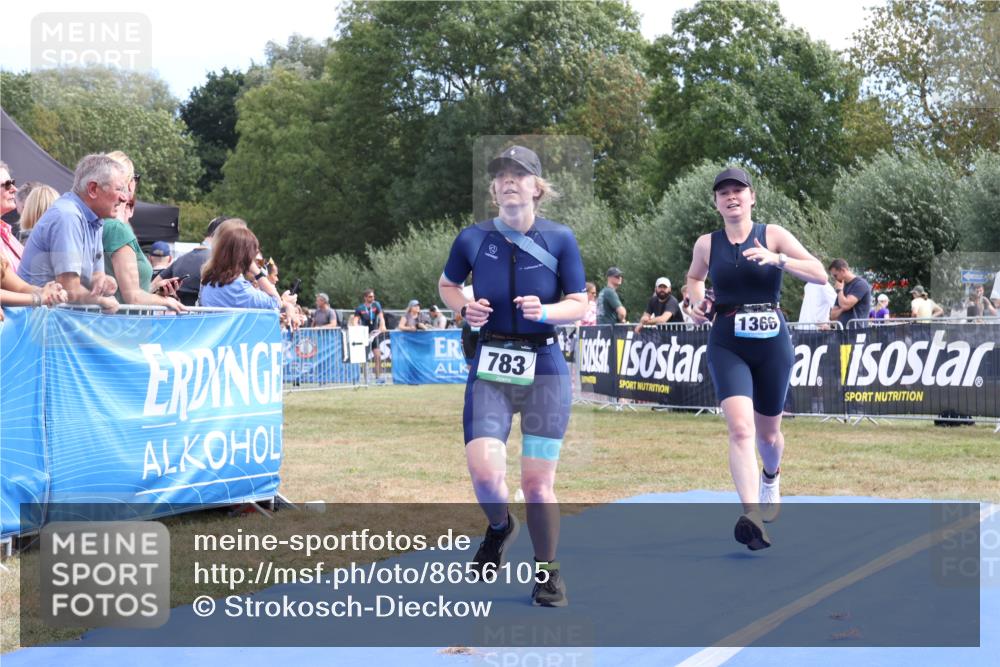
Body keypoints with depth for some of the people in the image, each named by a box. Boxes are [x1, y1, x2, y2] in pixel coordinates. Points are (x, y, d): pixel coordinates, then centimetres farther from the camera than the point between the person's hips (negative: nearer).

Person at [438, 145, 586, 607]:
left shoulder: (560, 239, 0)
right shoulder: (473, 238, 3)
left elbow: (579, 305, 2)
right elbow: (446, 284, 20)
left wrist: (545, 311, -18)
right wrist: (464, 308, -1)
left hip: (544, 368, -1)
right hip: (490, 367, 1)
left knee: (538, 482, -2)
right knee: (484, 472, -15)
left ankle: (546, 573, 19)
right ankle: (500, 527, 21)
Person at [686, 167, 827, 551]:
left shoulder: (773, 235, 0)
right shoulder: (707, 244, 6)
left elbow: (820, 275, -7)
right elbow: (694, 278, 27)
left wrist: (777, 260, -20)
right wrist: (696, 301, 5)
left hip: (772, 342, 0)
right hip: (727, 344, 0)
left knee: (768, 433, 15)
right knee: (740, 428, -21)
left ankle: (770, 478, 51)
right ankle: (752, 517, -30)